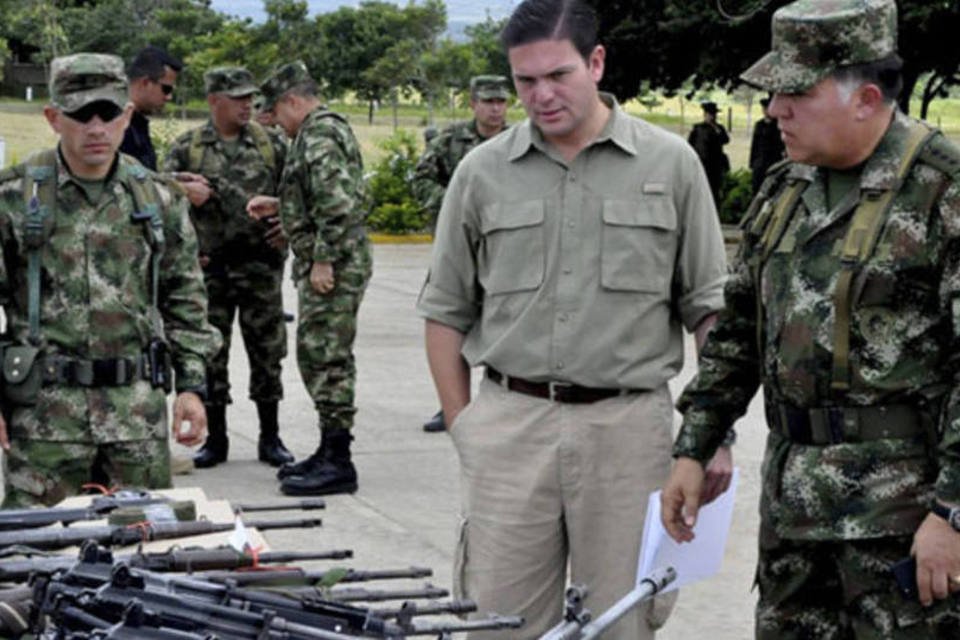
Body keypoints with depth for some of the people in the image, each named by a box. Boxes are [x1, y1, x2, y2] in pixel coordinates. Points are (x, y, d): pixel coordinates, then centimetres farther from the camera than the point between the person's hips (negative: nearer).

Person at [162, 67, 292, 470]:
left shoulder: (271, 145, 5)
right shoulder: (187, 149, 2)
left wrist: (288, 224, -7)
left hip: (260, 265, 0)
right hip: (209, 267, 0)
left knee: (266, 352, 4)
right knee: (210, 353, 5)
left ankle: (270, 439, 14)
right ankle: (215, 439, 15)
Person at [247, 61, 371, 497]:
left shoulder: (319, 136, -16)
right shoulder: (327, 130, 19)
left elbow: (339, 205, -25)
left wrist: (323, 261, -23)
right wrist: (278, 206, 23)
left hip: (331, 269, -11)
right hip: (326, 266, 11)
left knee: (327, 360, -8)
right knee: (320, 358, 16)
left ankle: (338, 464, -5)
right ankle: (330, 452, 24)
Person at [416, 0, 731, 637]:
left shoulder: (671, 163, 3)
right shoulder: (483, 171, 5)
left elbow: (709, 309, 5)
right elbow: (447, 311, 12)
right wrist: (461, 422, 5)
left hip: (629, 425, -1)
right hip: (509, 423, 1)